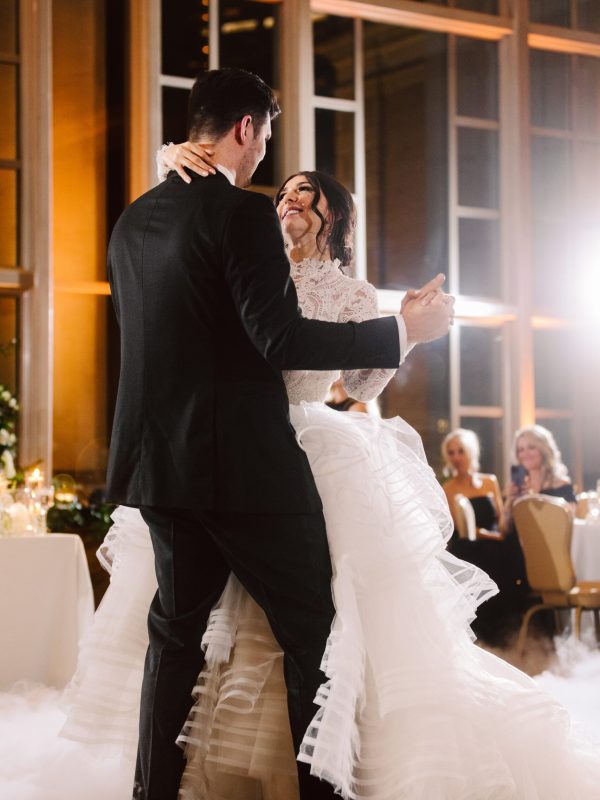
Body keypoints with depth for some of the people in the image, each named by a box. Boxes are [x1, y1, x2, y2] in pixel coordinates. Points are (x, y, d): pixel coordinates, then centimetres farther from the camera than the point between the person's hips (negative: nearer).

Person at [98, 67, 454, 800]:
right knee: (311, 631, 4)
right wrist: (404, 329, -13)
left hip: (159, 461, 7)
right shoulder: (243, 212, -13)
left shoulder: (131, 221, 11)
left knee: (177, 627, 16)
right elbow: (281, 338, -19)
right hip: (245, 463, -7)